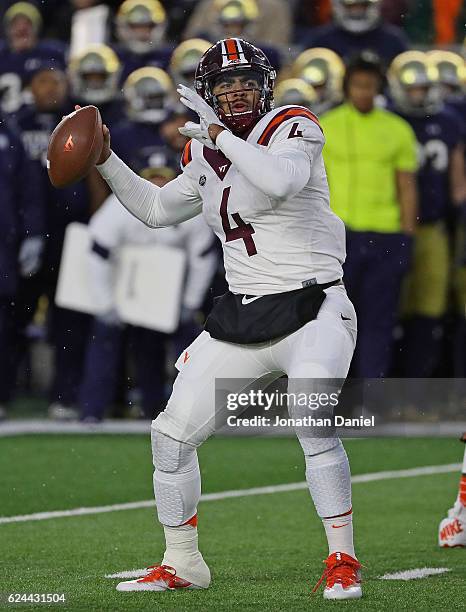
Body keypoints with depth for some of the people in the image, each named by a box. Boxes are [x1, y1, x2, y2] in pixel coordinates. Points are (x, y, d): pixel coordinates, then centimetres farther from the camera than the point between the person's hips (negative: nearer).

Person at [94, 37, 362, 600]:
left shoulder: (292, 128, -8)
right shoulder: (205, 154, 11)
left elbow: (281, 181, -30)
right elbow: (157, 210, 24)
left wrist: (220, 133, -22)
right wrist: (105, 161, 14)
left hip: (311, 310, -7)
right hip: (240, 318, 7)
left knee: (313, 422, -29)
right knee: (173, 433, 4)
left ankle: (342, 561, -17)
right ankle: (182, 565, 20)